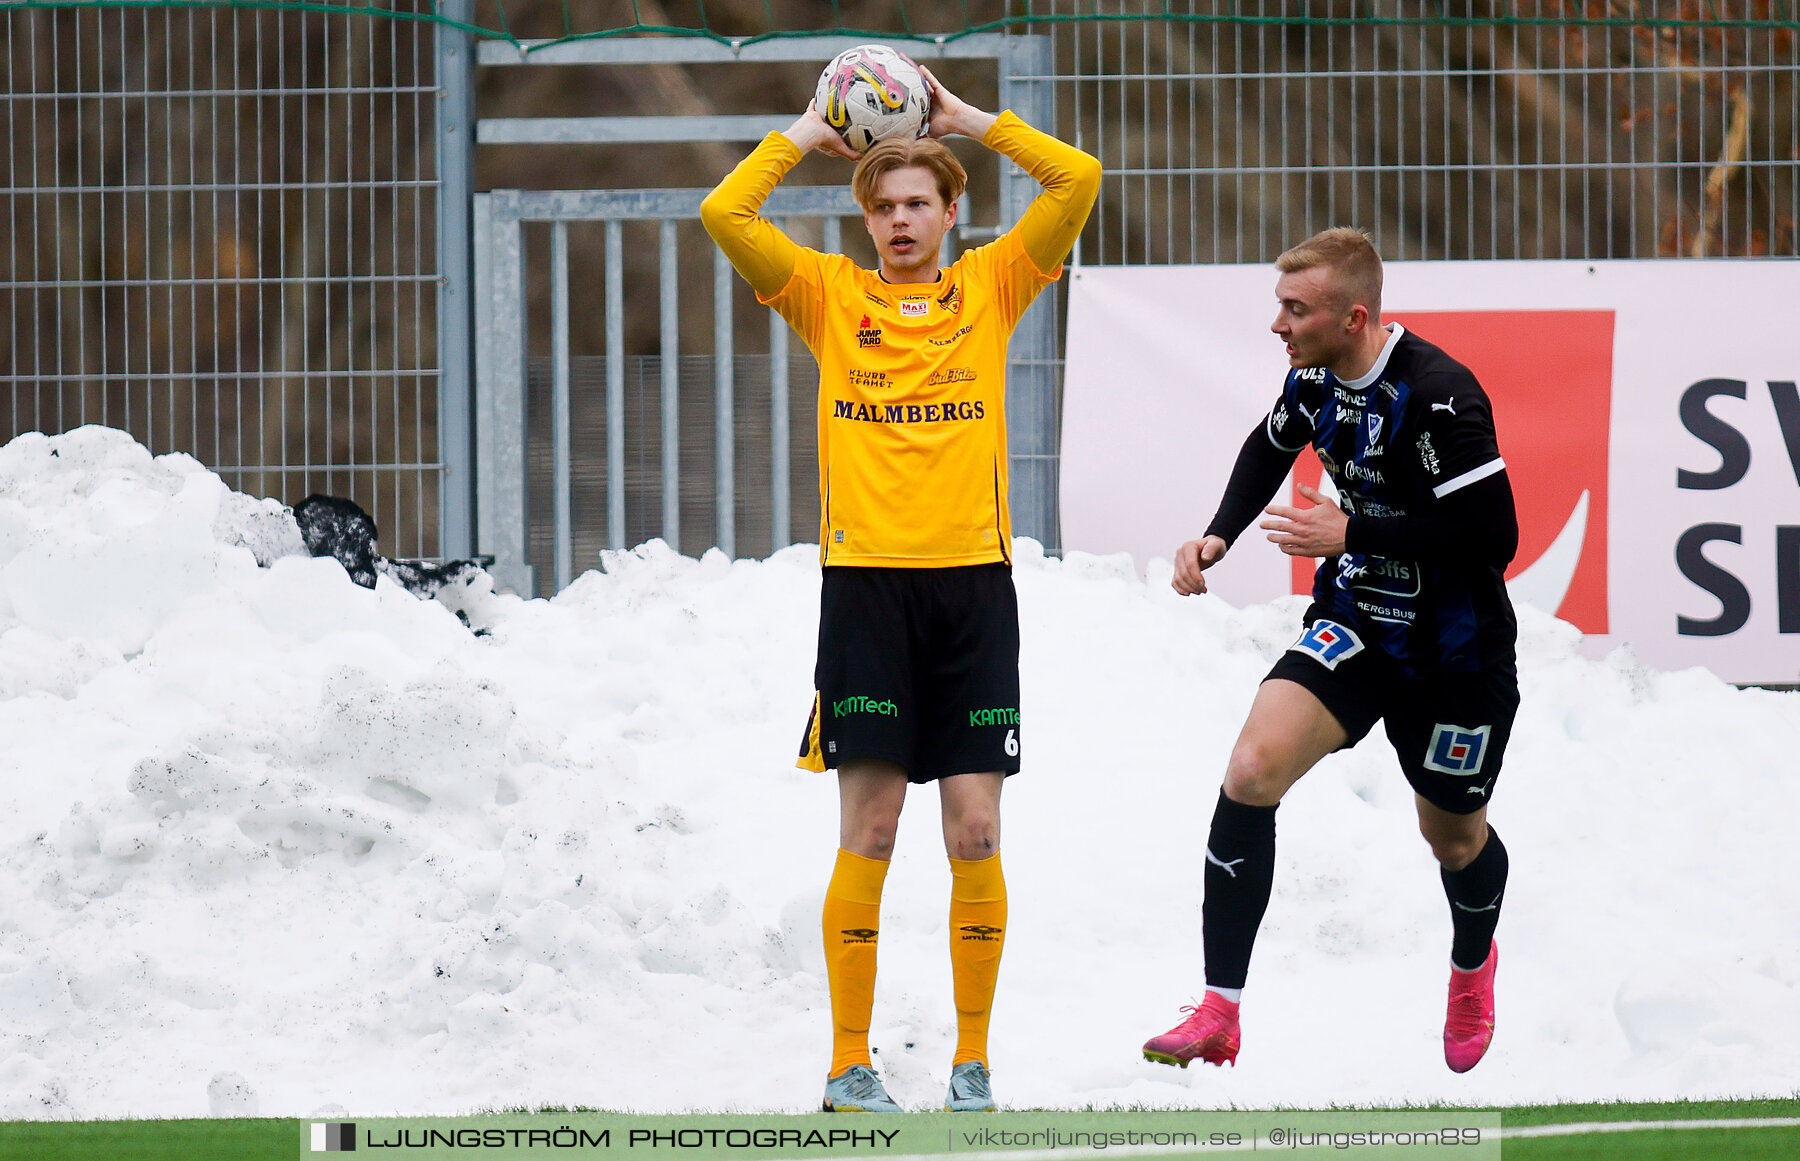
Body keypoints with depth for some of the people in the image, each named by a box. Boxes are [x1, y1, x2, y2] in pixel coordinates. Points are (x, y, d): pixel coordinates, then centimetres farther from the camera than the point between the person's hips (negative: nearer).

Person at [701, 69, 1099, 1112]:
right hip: (866, 583, -1)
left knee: (976, 834, -1)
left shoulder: (993, 288, 11)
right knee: (867, 835, -3)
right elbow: (725, 214, 0)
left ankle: (974, 1058, 7)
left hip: (974, 581, 1)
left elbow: (1078, 181, 4)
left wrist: (972, 120, 9)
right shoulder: (829, 294, 9)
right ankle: (850, 1060, 2)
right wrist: (807, 134, 10)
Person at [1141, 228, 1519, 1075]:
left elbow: (1492, 539, -29)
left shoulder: (1439, 399, -28)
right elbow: (1271, 446, 19)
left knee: (1453, 838, 15)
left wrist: (1350, 535, -27)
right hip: (1354, 623, 5)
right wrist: (1218, 537, 3)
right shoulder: (1313, 376, -5)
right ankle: (1218, 1015, -16)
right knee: (1253, 768, -18)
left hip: (1454, 654, -5)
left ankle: (1472, 965, 53)